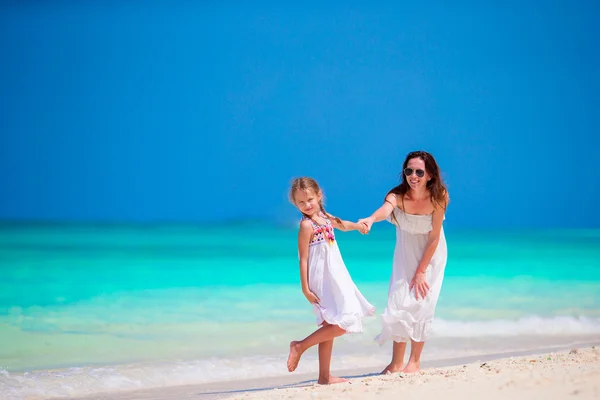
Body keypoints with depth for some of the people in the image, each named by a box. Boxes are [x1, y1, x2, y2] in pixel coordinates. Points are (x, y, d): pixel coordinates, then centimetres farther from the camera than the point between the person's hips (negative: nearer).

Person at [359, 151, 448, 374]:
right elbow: (385, 209, -51)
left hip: (431, 254, -1)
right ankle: (397, 362, 3)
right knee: (399, 303, -5)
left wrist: (421, 271, -19)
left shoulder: (438, 197, -26)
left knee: (422, 304, -7)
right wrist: (371, 219, -74)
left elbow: (434, 238, -20)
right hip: (406, 253, 1)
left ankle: (415, 362, 3)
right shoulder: (398, 196, -27)